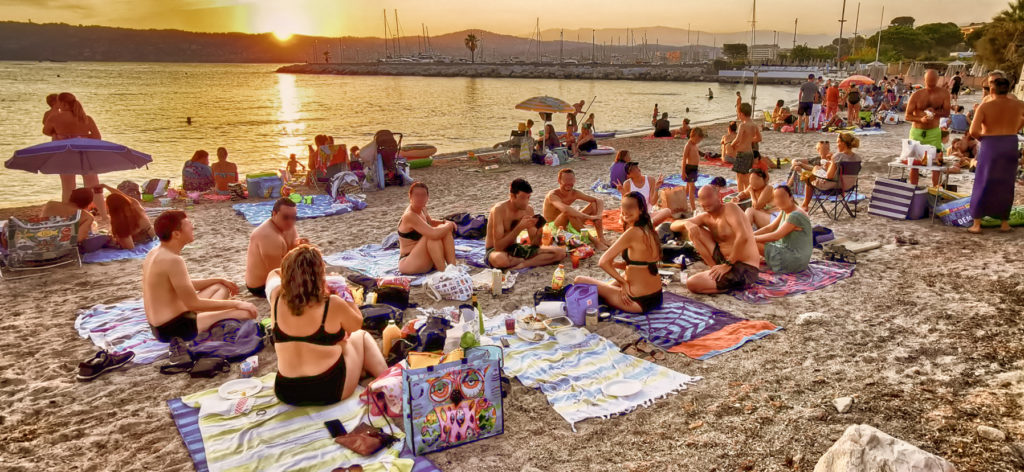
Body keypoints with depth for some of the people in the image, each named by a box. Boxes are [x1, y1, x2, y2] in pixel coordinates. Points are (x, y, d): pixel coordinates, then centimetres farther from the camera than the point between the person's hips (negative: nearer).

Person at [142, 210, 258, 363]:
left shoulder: (154, 253, 7)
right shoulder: (173, 260, -24)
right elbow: (193, 304, -23)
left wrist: (220, 280, 20)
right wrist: (236, 303, -16)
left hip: (160, 325, 10)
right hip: (172, 329, -10)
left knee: (220, 288, 23)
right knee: (247, 312, -15)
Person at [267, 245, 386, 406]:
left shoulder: (277, 299, -8)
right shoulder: (332, 305, -20)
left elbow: (274, 273, 18)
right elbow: (356, 325, 3)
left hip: (286, 393, 5)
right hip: (330, 391, -4)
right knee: (361, 336, 24)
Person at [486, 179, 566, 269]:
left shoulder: (528, 210, -1)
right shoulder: (499, 209, -20)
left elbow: (534, 245, 1)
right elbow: (498, 246, -27)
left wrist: (539, 231, -21)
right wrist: (520, 227, -30)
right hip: (496, 251, -6)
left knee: (560, 253, -8)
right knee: (500, 259, -46)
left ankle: (523, 264, -19)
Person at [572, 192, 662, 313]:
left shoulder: (633, 232, -20)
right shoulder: (650, 230, 6)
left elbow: (602, 262, -23)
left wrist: (622, 282, -10)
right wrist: (615, 264, 1)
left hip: (639, 302, -9)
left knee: (579, 281, -7)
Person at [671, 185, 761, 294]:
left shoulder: (730, 208, -13)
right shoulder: (706, 217, 8)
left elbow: (743, 237, -28)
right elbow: (674, 225, 7)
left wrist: (728, 265, -23)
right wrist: (686, 224, -16)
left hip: (744, 269, -8)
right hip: (724, 260, 8)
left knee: (691, 284, -19)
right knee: (692, 230, 6)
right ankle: (713, 267, 5)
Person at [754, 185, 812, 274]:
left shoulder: (796, 216, -21)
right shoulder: (784, 212, 8)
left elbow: (776, 236, -23)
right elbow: (769, 228, 6)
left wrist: (753, 238, -18)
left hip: (795, 260, -10)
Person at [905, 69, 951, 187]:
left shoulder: (944, 93, -2)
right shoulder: (916, 95, -6)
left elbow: (946, 112, 1)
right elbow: (908, 116, -5)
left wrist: (935, 112, -20)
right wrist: (920, 119, -24)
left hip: (934, 132, 1)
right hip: (917, 132, 0)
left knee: (936, 160, -4)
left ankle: (935, 188, 6)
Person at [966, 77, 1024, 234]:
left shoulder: (984, 106, -10)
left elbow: (973, 130, -18)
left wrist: (982, 138, 2)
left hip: (989, 147, -3)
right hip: (1011, 146, 3)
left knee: (982, 185, 4)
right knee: (1005, 186, 13)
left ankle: (976, 224, 2)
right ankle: (1004, 223, 19)